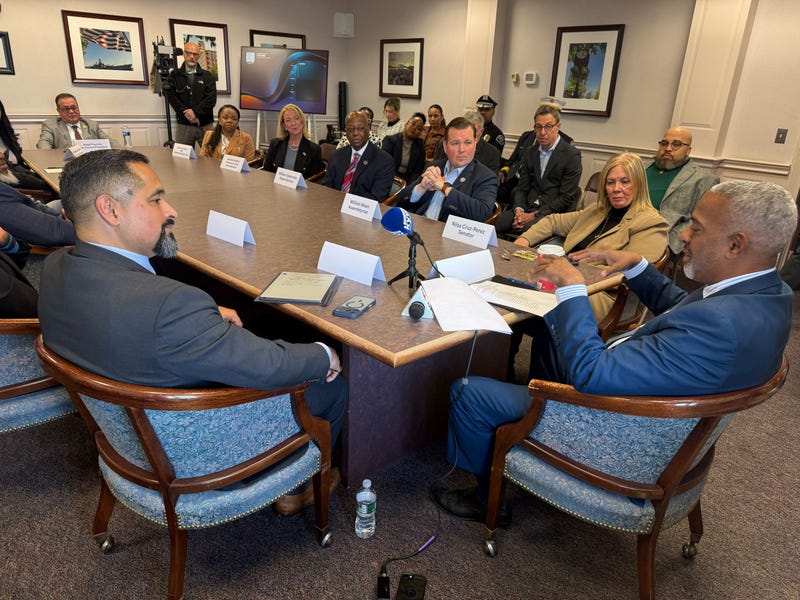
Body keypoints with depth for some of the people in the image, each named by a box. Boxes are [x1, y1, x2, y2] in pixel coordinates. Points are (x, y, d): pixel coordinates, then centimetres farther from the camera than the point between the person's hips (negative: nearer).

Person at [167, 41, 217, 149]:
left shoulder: (208, 76, 10)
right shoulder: (174, 75, 10)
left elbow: (211, 99, -2)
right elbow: (172, 97, 0)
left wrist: (195, 111, -13)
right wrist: (186, 113, -12)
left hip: (205, 125, 0)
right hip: (183, 125, 0)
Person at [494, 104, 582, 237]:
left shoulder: (572, 155, -3)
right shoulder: (530, 153, 15)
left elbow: (566, 198, -9)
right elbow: (522, 188, 14)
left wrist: (534, 215, -15)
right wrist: (519, 209, -9)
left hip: (552, 211, -5)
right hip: (526, 207, 5)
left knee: (526, 230, -35)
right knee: (494, 225, -21)